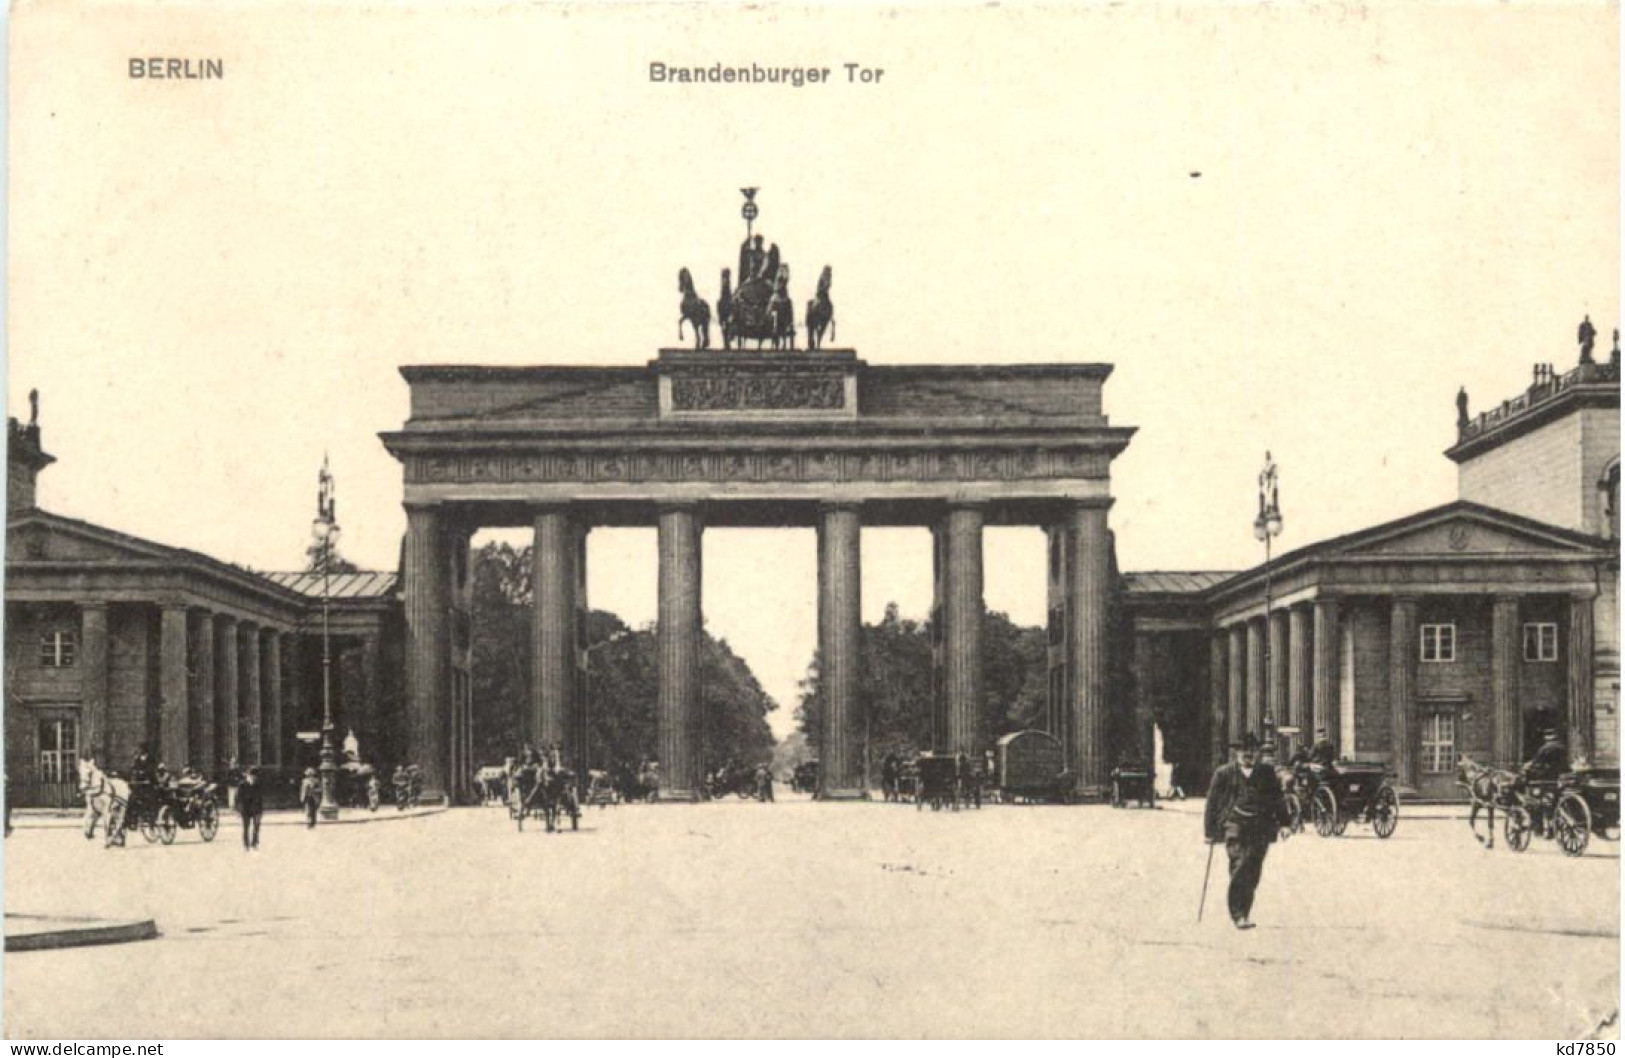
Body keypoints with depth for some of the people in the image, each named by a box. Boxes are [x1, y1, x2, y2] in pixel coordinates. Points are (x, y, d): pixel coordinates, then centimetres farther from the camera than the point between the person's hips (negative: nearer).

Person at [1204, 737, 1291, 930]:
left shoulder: (1267, 773, 15)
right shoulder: (1224, 774, 8)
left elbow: (1278, 798, 17)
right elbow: (1212, 802, 9)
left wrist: (1283, 822, 7)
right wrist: (1211, 831, 6)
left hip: (1261, 827, 2)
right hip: (1234, 824, -2)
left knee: (1253, 871, 0)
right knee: (1239, 867, -14)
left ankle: (1244, 913, 15)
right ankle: (1238, 914, -11)